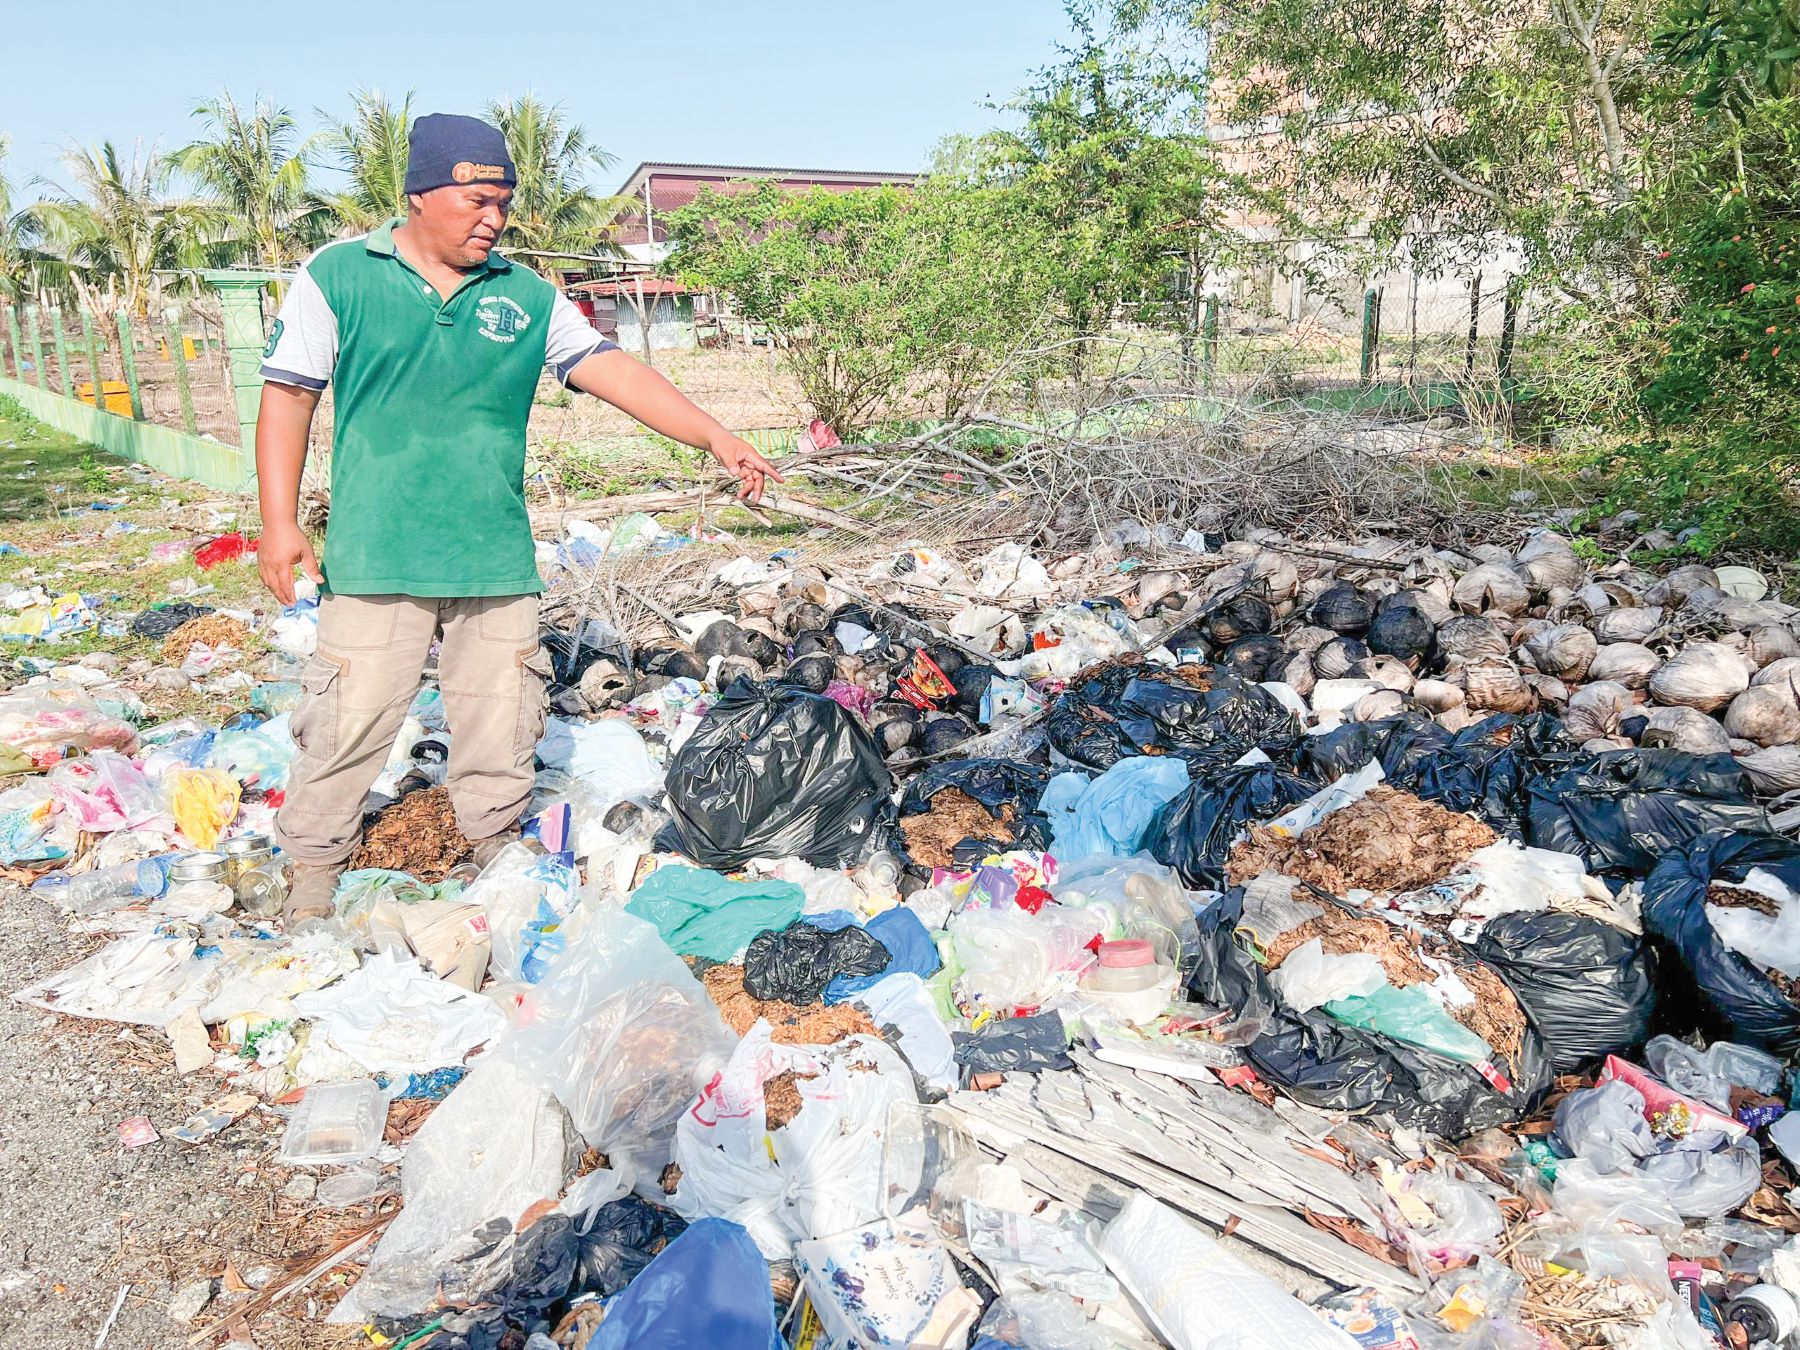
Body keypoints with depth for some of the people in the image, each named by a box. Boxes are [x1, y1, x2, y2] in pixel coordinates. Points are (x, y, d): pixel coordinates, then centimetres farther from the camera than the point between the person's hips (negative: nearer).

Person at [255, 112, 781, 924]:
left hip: (497, 562, 3)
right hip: (376, 560, -2)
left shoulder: (528, 298, 9)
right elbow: (288, 396, 3)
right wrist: (280, 522, -4)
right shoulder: (339, 276, 3)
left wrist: (715, 439, -8)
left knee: (500, 733, 10)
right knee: (347, 727, 1)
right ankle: (308, 898, 19)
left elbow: (613, 371, 2)